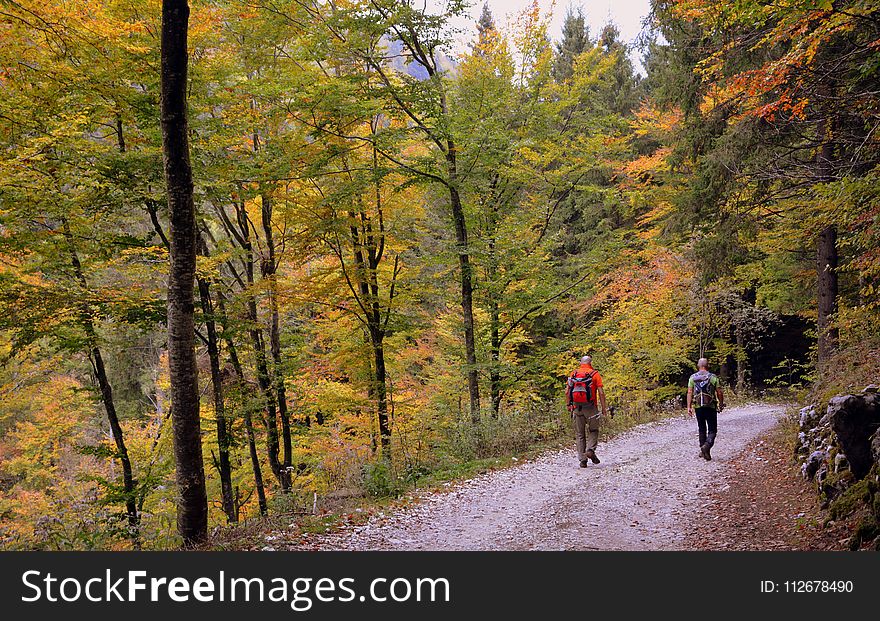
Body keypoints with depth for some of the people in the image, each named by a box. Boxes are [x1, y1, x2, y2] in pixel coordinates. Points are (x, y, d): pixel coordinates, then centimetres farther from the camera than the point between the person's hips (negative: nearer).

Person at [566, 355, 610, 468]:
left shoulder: (573, 374, 9)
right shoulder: (595, 374, 1)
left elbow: (567, 392, 3)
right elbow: (601, 392, -6)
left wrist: (568, 405, 13)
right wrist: (604, 408, -3)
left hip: (577, 407, 2)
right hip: (590, 407, -2)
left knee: (580, 434, 9)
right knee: (593, 431, 14)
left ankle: (582, 459, 6)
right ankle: (590, 450, -8)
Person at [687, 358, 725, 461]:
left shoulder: (693, 377, 4)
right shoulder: (713, 377, -1)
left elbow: (689, 392, -2)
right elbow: (719, 392, -2)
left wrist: (689, 407, -2)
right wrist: (721, 404, 11)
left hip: (698, 407, 3)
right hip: (711, 406, -2)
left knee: (701, 429, 15)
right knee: (712, 430, 1)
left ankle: (703, 450, 19)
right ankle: (707, 445, -24)